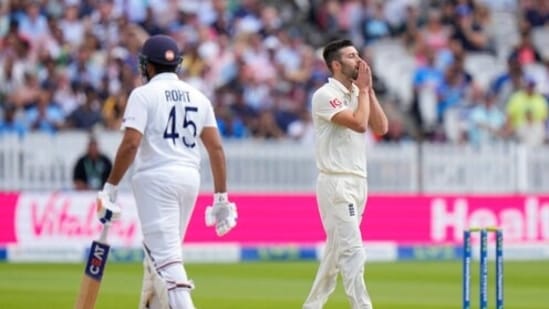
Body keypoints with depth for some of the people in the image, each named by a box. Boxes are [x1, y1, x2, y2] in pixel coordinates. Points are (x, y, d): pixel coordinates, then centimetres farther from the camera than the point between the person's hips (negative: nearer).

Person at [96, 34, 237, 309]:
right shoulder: (198, 97, 12)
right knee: (160, 250, 20)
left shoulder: (144, 94, -4)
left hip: (156, 178, -6)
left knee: (166, 255, -12)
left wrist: (111, 187, -10)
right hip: (190, 178, 7)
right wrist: (221, 198, 9)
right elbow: (216, 148, 7)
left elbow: (130, 144, -15)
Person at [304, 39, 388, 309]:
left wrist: (369, 90, 1)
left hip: (357, 183, 9)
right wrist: (363, 89, -9)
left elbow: (381, 127, 5)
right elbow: (359, 124, -21)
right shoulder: (325, 95, -10)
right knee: (353, 251, -13)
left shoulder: (359, 94, 15)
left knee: (337, 251, 13)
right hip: (336, 183, -9)